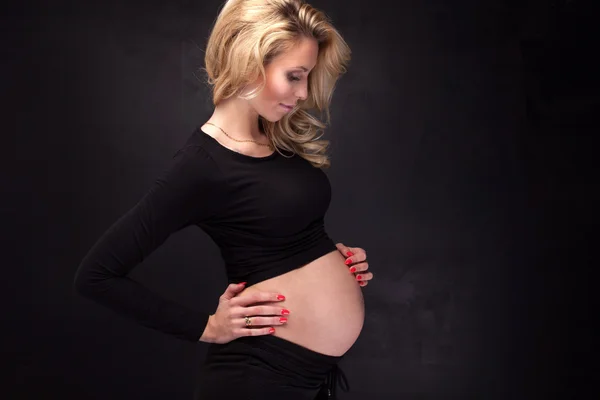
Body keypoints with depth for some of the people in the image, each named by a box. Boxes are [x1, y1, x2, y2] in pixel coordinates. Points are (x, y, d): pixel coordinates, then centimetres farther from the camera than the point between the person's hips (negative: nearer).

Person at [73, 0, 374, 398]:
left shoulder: (282, 139, 5)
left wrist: (333, 258, 0)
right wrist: (207, 328, -13)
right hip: (264, 368, -7)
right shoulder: (202, 165, -17)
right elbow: (96, 275, -16)